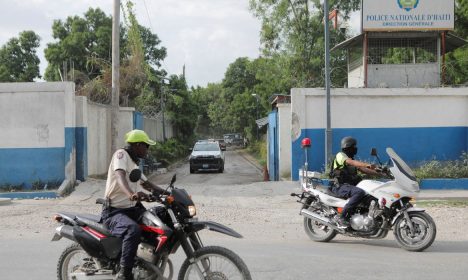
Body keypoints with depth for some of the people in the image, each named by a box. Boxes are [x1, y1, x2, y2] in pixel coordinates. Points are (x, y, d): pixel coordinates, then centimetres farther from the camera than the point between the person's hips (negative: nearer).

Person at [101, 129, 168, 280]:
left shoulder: (134, 163, 18)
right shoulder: (121, 154, -11)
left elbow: (147, 184, 24)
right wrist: (131, 194, -50)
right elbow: (120, 175, -31)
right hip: (114, 211, -10)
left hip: (132, 209, 10)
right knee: (134, 230, -36)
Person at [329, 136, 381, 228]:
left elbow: (363, 169, 16)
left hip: (349, 185, 9)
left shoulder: (351, 158, 24)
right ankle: (342, 217, -34)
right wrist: (368, 165, -41)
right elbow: (351, 162, -26)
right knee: (360, 192, -34)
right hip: (339, 186, -9)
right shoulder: (340, 155, -6)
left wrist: (379, 173, 3)